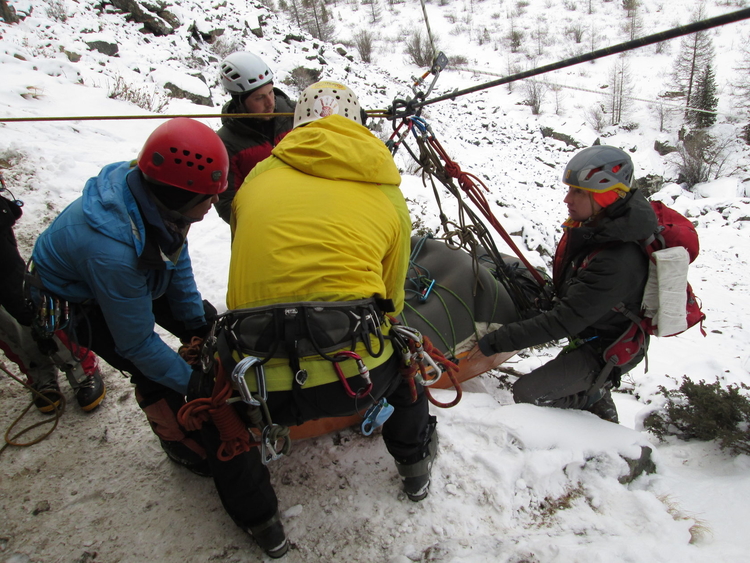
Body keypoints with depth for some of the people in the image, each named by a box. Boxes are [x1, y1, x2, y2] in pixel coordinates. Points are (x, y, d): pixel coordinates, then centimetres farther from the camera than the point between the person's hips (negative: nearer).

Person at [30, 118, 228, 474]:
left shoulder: (152, 195, -25)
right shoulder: (112, 251, -45)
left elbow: (176, 256, -6)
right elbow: (137, 343, -33)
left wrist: (197, 323, -5)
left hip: (135, 278, 7)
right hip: (78, 300, -6)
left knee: (206, 322, 0)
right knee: (155, 371, -19)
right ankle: (177, 439, 9)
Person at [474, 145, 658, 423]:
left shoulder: (619, 262, -37)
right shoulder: (594, 225, -10)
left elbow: (565, 320, -35)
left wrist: (499, 340, -32)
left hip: (609, 351, -9)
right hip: (588, 331, 9)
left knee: (526, 393, -12)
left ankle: (595, 397, 6)